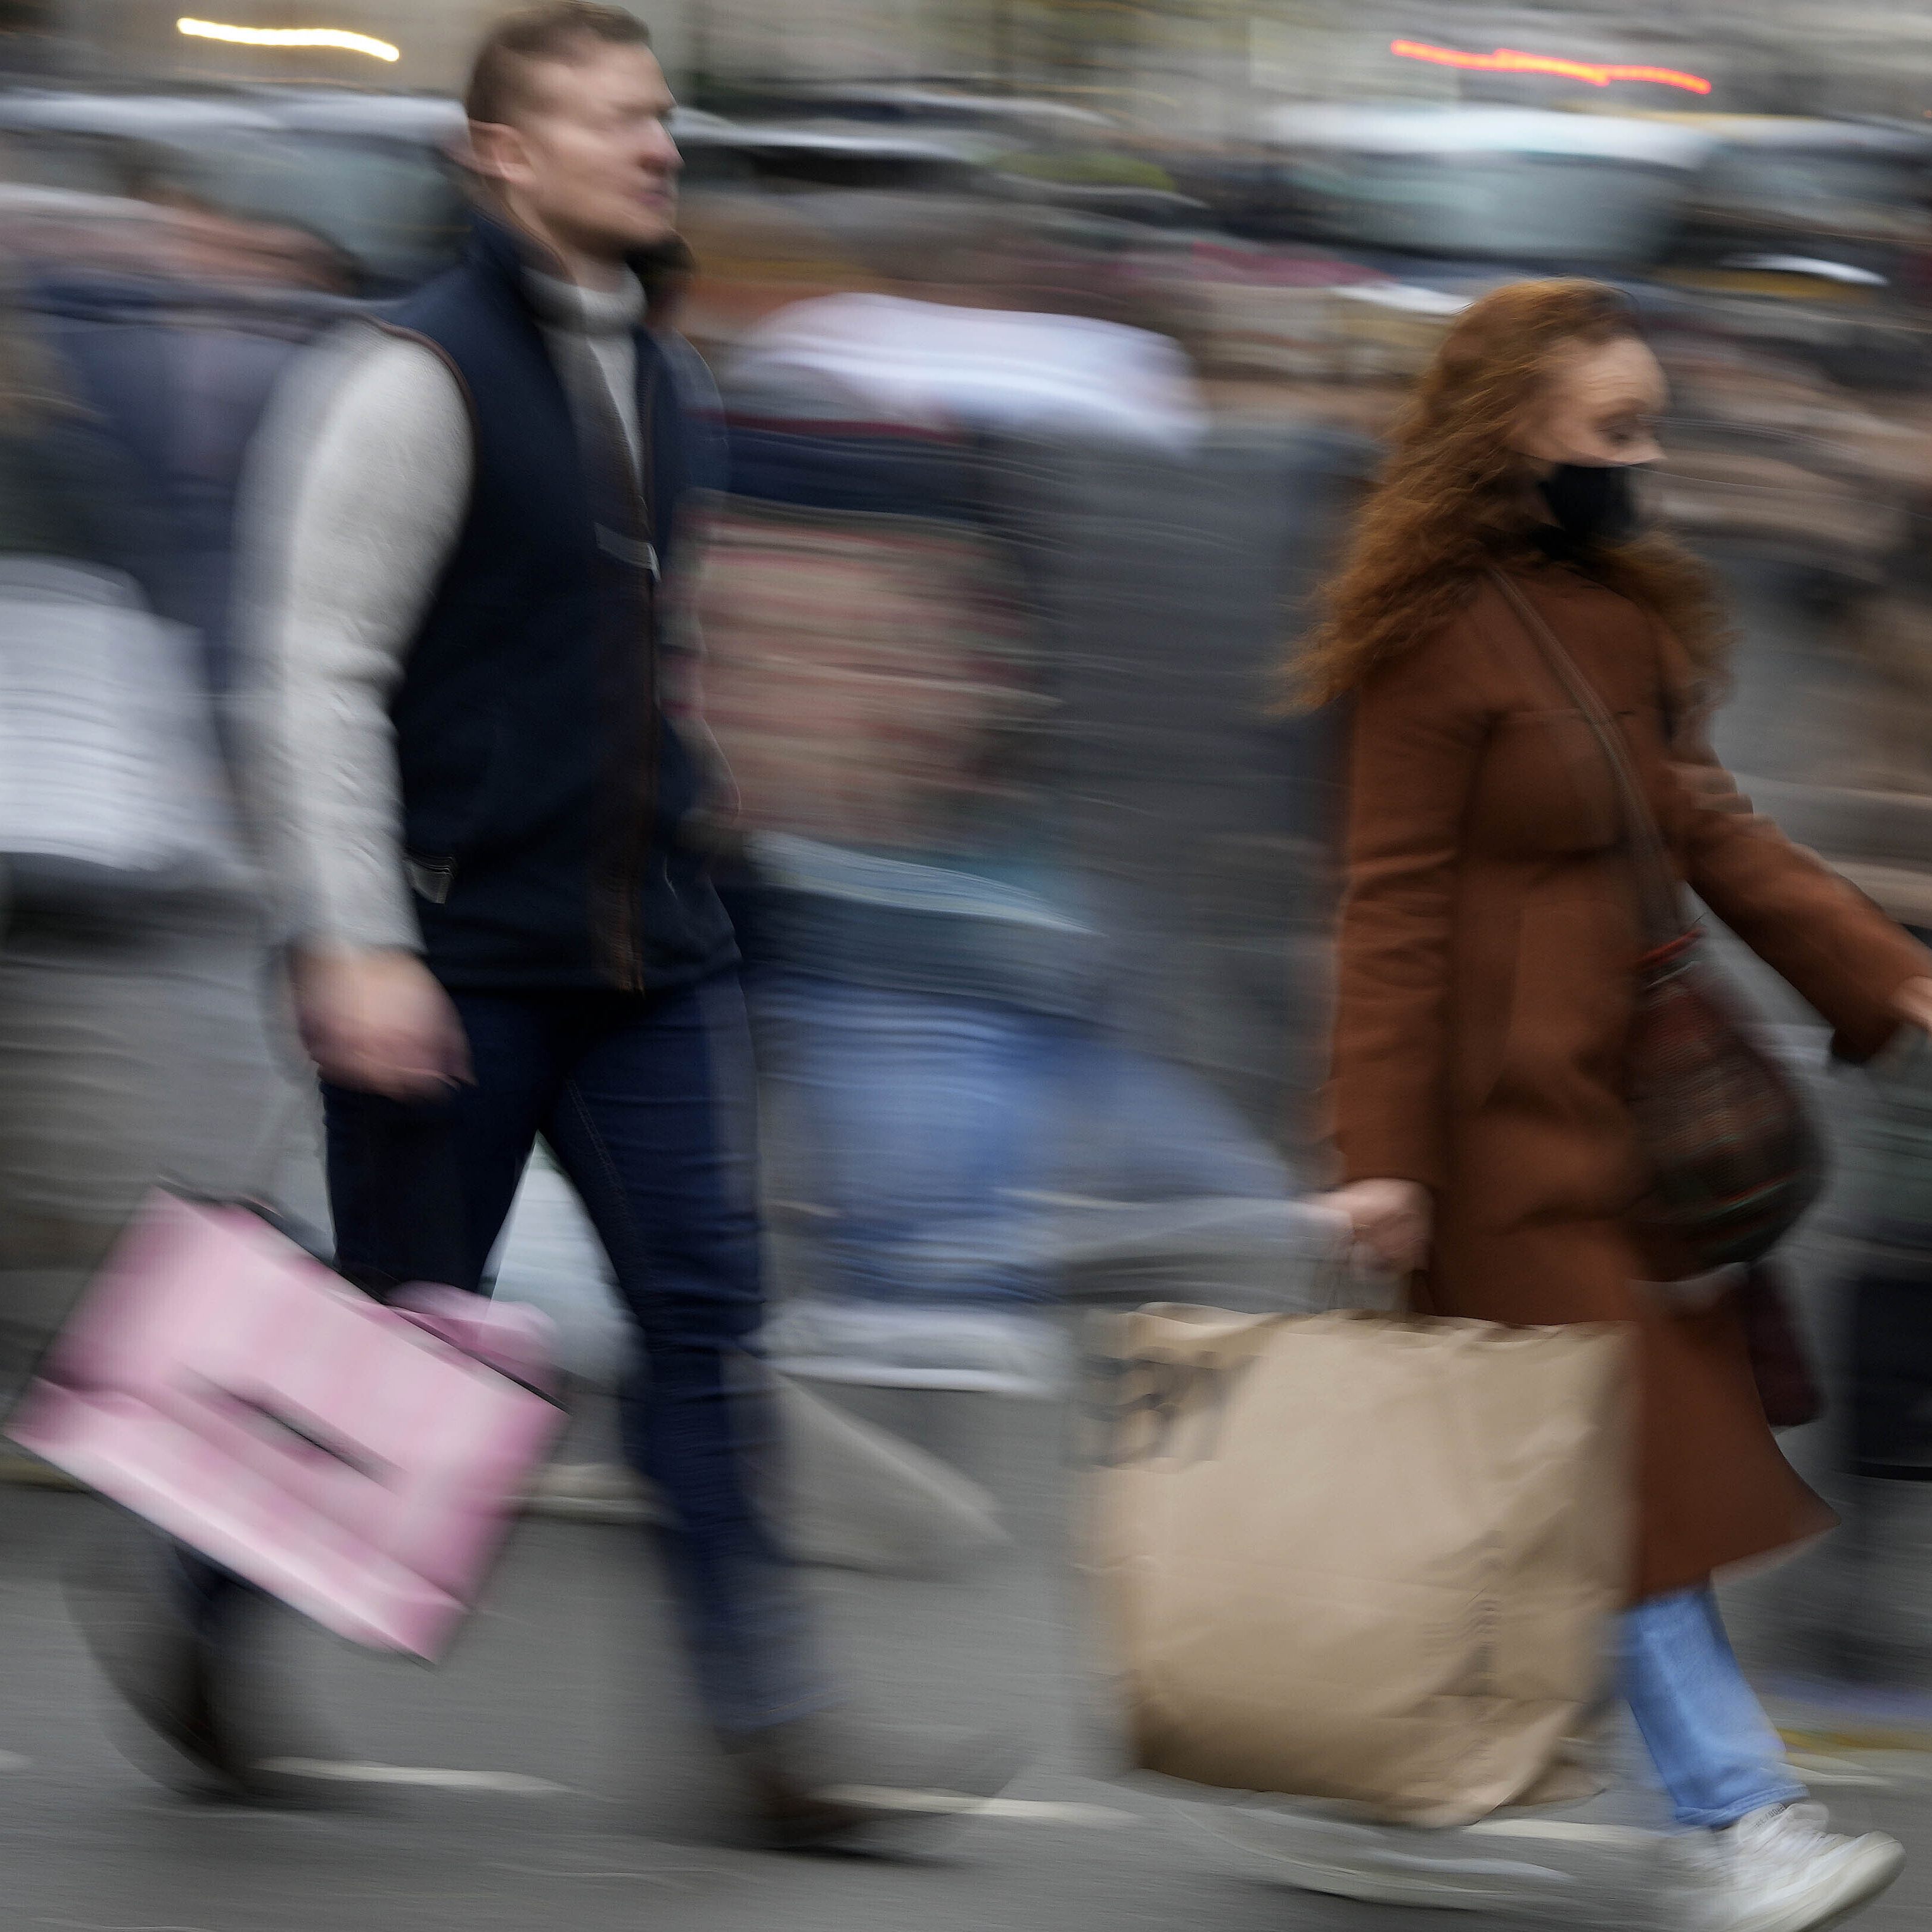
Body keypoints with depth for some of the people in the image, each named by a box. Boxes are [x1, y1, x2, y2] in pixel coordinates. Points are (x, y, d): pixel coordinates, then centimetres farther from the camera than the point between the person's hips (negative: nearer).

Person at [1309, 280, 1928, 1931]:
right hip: (1506, 1106, -9)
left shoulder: (1625, 615, 12)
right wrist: (1383, 1155, -16)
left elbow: (1705, 832, 14)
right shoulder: (1439, 639, -13)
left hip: (1625, 1084, 9)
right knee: (1627, 1464, -8)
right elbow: (1395, 910, -14)